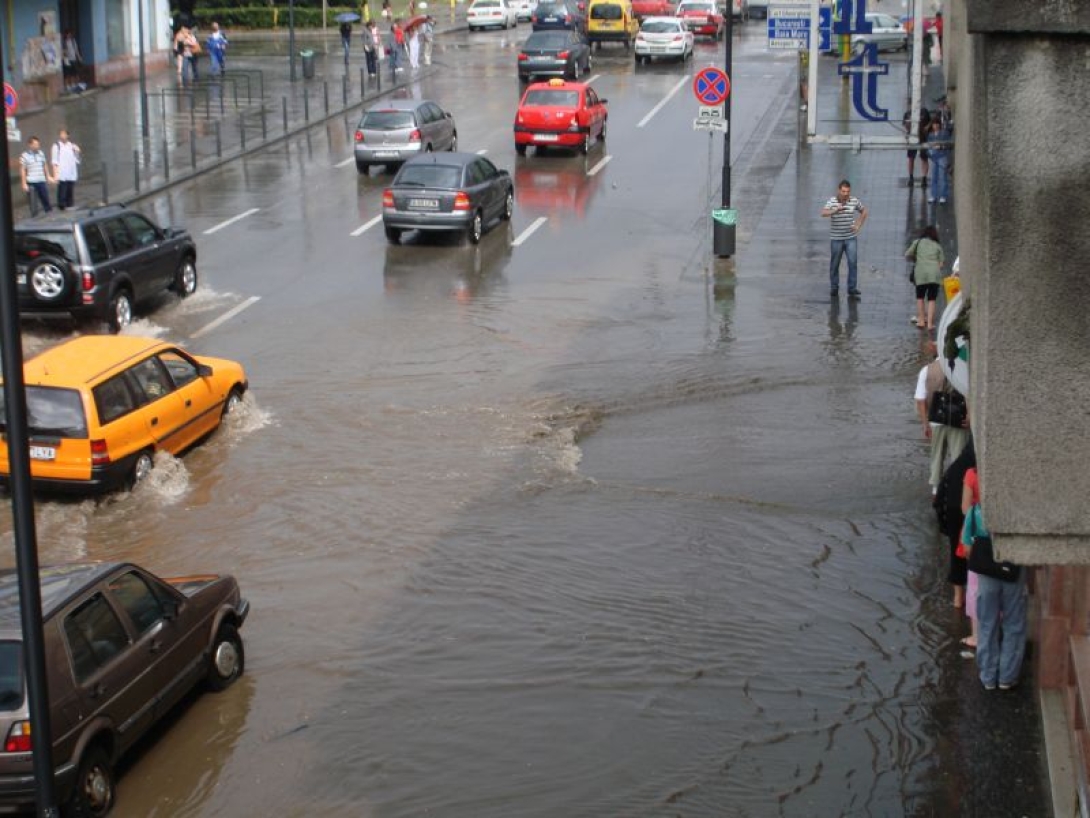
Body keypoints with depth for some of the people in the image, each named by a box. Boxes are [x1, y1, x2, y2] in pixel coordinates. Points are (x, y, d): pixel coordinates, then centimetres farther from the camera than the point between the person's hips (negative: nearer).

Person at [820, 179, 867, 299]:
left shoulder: (854, 201, -1)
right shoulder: (832, 202, -11)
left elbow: (863, 211, 17)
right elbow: (823, 213, -28)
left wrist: (858, 226, 5)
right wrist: (836, 210, -45)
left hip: (850, 238, 2)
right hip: (836, 239, -2)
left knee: (853, 262, -7)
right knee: (834, 264, 8)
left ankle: (852, 288, -1)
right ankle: (834, 288, 23)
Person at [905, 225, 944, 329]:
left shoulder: (918, 242, 11)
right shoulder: (938, 246, 15)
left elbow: (907, 255, 8)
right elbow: (942, 262, 10)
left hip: (920, 273, -1)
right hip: (935, 274, 1)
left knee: (920, 297, 15)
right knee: (931, 299, 5)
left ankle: (921, 320, 8)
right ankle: (930, 323, -4)